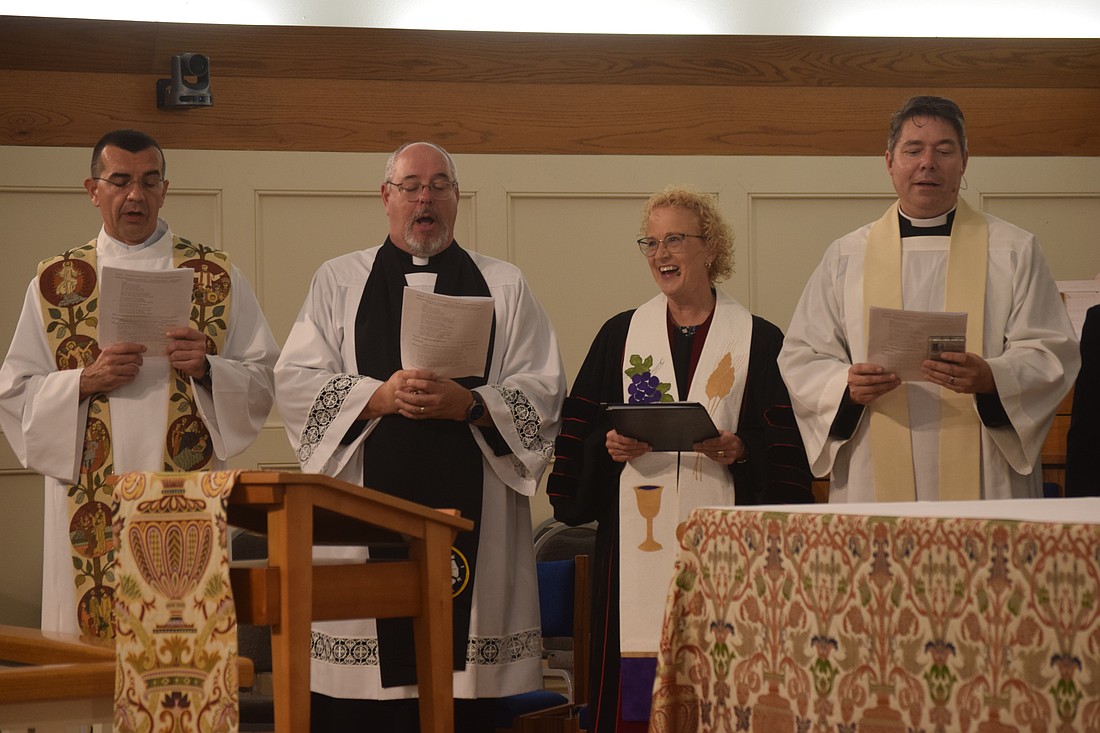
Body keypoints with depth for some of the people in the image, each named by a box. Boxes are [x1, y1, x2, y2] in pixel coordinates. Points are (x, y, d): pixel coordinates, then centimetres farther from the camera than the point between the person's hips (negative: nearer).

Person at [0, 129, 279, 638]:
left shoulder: (216, 276, 10)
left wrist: (205, 369, -12)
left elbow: (264, 379, 7)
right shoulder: (55, 282, 11)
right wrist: (85, 381, -10)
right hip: (90, 499, 1)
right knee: (91, 643, -4)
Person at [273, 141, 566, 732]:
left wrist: (470, 405, -13)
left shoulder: (505, 287, 14)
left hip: (470, 510, 0)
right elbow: (296, 382, 4)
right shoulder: (339, 281, 14)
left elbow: (543, 395, 5)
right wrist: (378, 397, -12)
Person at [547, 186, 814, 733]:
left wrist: (740, 450, -15)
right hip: (636, 539, 2)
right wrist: (609, 446, -9)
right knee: (636, 689, -2)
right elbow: (578, 433, 11)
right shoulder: (620, 335, 12)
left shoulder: (758, 340, 5)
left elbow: (786, 443, 3)